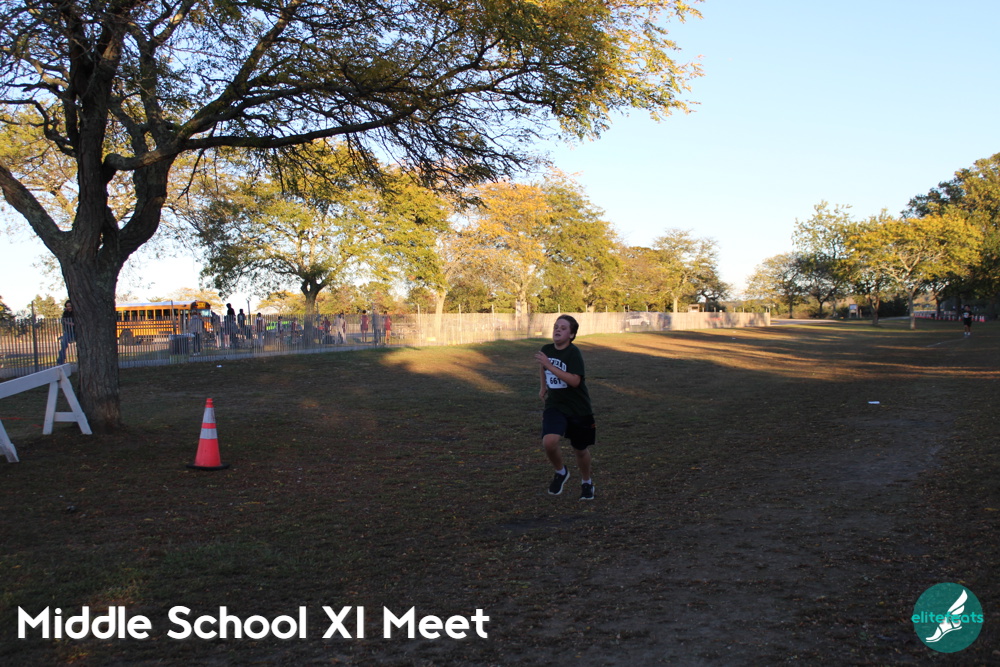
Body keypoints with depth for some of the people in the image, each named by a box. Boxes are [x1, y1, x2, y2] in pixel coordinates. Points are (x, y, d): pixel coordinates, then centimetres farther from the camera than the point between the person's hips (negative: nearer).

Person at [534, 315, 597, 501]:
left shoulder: (573, 353, -17)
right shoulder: (546, 350, -1)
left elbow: (575, 381, -31)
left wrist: (550, 365, -32)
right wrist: (544, 386, 29)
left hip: (578, 409, -3)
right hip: (554, 406, 3)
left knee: (581, 450, 13)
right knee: (549, 442, -22)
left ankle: (586, 482, 41)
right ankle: (560, 472, 8)